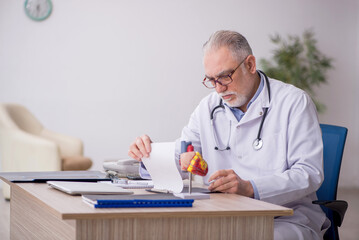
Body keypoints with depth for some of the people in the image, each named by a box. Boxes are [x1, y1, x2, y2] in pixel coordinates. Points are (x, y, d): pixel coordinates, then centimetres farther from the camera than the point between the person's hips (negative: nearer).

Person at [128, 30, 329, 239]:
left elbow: (310, 173, -13)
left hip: (286, 219, -3)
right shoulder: (208, 108, 14)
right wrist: (151, 154, -5)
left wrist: (250, 188, -26)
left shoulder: (294, 102, -3)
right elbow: (178, 160, 18)